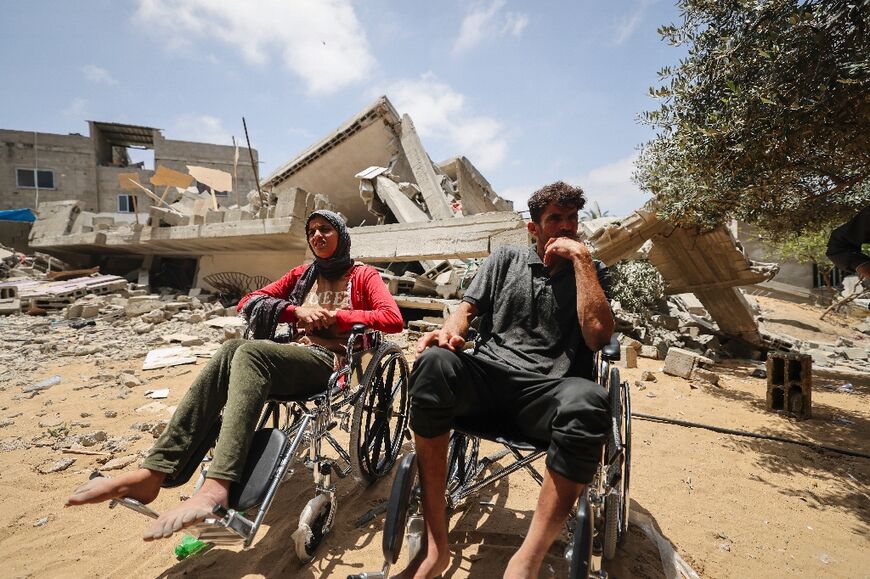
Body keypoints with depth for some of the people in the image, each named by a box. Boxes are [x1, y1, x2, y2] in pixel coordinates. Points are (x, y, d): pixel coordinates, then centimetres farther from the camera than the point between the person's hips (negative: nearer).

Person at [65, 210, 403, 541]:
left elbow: (393, 319, -7)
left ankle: (217, 486, -44)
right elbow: (248, 302, 15)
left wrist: (333, 316, -11)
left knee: (250, 351, -32)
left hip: (329, 362, -5)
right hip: (293, 355, 5)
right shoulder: (302, 274, 24)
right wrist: (296, 310, -2)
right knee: (232, 350, -26)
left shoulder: (362, 276, 10)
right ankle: (154, 472, -30)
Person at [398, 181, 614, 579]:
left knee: (587, 401, -36)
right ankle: (435, 546, -22)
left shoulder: (591, 274, 15)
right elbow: (467, 308, 13)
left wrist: (581, 258, -2)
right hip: (487, 378, 1)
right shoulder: (504, 260, 19)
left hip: (545, 392, -1)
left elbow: (598, 336, -3)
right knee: (434, 362, -31)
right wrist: (451, 330, -11)